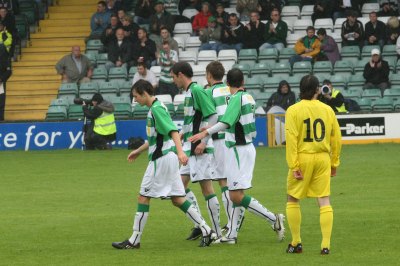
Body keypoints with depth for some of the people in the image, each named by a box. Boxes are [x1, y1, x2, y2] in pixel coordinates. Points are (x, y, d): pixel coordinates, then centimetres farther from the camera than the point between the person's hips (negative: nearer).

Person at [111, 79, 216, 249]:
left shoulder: (156, 109, -13)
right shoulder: (155, 108, 17)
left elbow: (173, 131, -25)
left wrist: (180, 151, -37)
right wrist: (139, 151, 36)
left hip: (161, 159, -10)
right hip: (167, 158, 10)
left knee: (143, 197, -3)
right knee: (177, 199, 9)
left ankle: (134, 240, 1)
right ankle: (206, 230, 6)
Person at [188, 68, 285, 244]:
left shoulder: (236, 98, -15)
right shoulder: (248, 97, 11)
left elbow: (226, 122, -29)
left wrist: (206, 133, -35)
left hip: (238, 149, -10)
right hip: (246, 146, 10)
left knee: (236, 196, -12)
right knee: (236, 195, 12)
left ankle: (274, 219, -12)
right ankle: (231, 235, 15)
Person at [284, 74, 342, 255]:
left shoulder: (293, 110, -5)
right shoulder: (327, 110, 3)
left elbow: (291, 139, -12)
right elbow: (336, 138, 6)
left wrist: (294, 166, -11)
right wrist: (334, 163, 15)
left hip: (303, 158, -2)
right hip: (323, 158, 2)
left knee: (292, 200, 12)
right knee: (324, 201, 3)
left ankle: (296, 243, 12)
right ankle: (326, 245, -3)